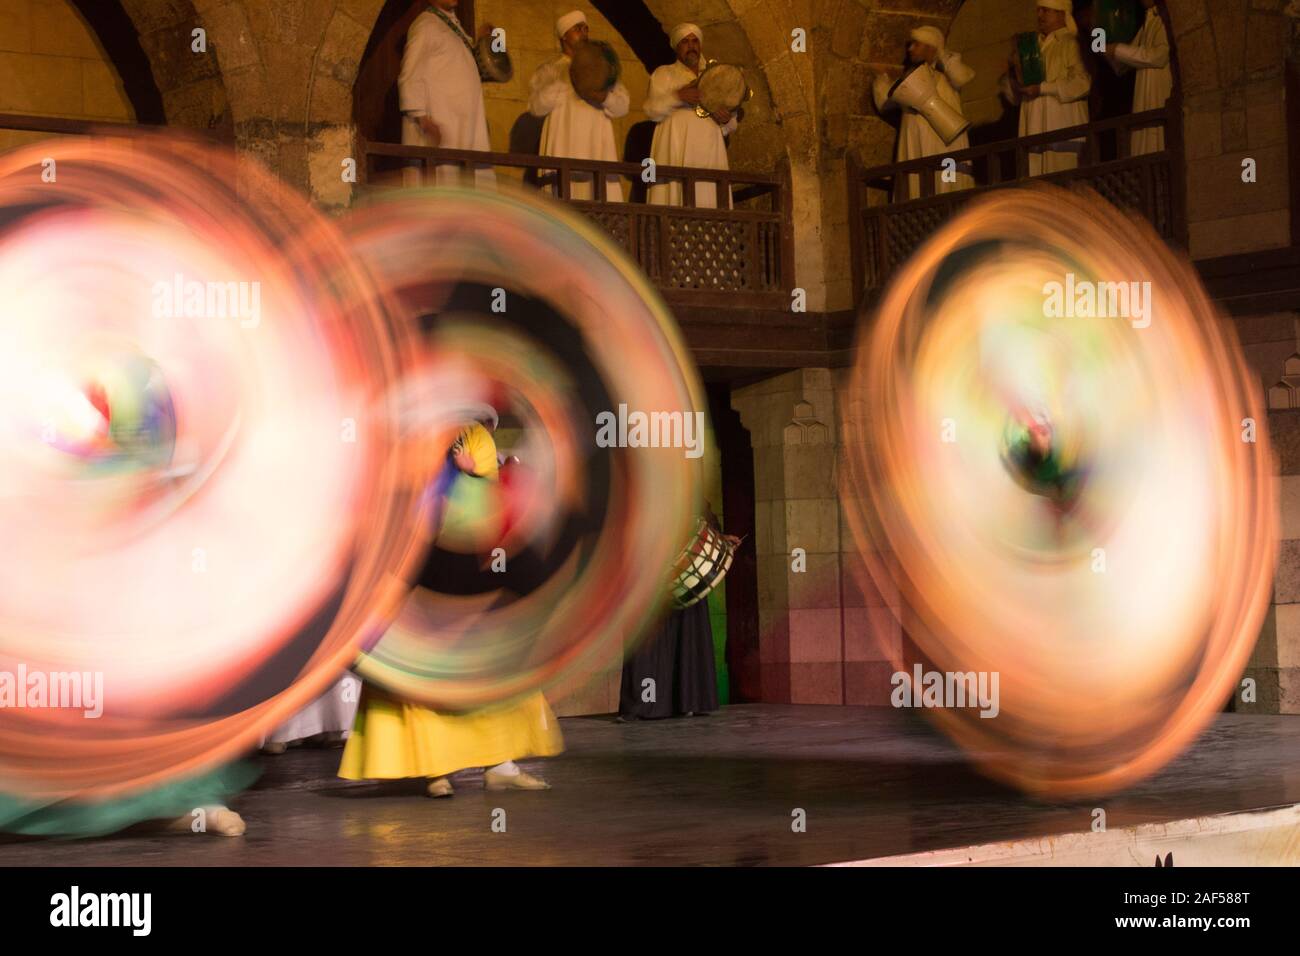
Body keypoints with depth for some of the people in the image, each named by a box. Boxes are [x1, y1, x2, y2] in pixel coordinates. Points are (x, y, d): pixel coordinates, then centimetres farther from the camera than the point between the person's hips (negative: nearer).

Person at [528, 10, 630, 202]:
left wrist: (605, 97, -13)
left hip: (598, 149, 3)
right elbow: (535, 106, -3)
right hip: (565, 148, -2)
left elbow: (623, 105, 8)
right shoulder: (549, 69, 11)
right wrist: (566, 81, -10)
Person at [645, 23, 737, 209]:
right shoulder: (664, 74, 16)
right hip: (676, 150, -3)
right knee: (676, 197, -16)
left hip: (710, 152, 3)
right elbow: (652, 110, 1)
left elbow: (731, 127, 20)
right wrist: (677, 97, -16)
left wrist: (727, 121, -4)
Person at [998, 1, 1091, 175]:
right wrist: (1013, 69, 2)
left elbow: (1082, 83, -12)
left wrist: (1042, 88, -12)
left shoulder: (1070, 45, 2)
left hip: (1063, 133, -5)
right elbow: (1014, 97, 20)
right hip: (1035, 134, 5)